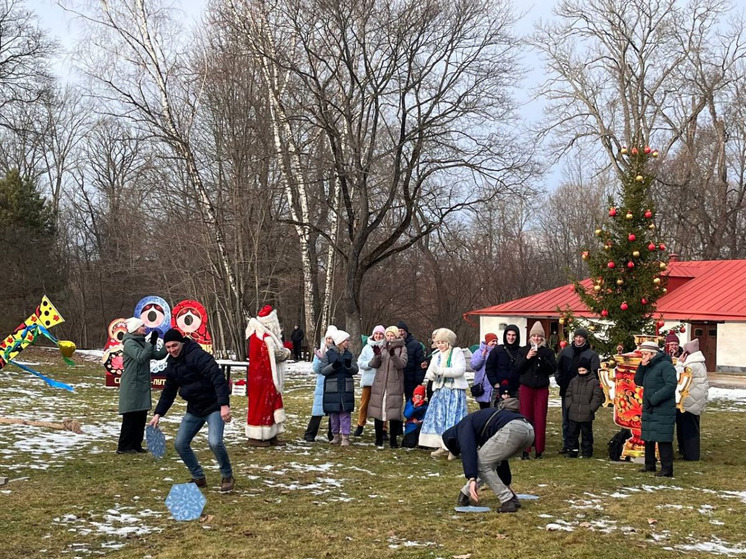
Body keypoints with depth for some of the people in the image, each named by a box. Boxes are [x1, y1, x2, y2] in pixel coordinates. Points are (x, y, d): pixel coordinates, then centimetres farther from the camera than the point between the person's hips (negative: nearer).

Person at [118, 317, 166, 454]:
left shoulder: (142, 342, 15)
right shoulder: (129, 343, -10)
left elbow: (158, 355, 13)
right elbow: (140, 357, -23)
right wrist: (151, 344, -25)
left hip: (142, 385, 8)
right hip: (132, 385, -8)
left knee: (141, 417, 9)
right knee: (130, 417, -7)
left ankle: (136, 445, 15)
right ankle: (123, 447, -2)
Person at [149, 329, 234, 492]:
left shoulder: (197, 355, -21)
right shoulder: (171, 364, 6)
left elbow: (218, 378, -31)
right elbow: (168, 391, 18)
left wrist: (224, 405, -38)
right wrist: (158, 414, 10)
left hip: (214, 407, -8)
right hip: (194, 409, 8)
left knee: (214, 442, -24)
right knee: (180, 443, 5)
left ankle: (227, 476, 0)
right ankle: (198, 478, 22)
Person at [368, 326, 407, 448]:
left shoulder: (402, 349, 5)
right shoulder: (381, 348, 11)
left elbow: (402, 364, -11)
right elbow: (373, 365, 3)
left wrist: (393, 355, -28)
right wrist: (377, 355, -18)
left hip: (395, 386, -2)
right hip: (379, 385, 2)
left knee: (394, 413, -3)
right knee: (378, 411, 2)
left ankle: (393, 439, 8)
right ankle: (379, 439, 11)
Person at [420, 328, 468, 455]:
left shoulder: (457, 352, 1)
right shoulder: (437, 356, 18)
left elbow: (460, 370, -14)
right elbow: (429, 374, 10)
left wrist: (441, 371, -18)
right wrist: (432, 373, -15)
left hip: (455, 391, -6)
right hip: (440, 391, 6)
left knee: (453, 419, -9)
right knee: (438, 417, 1)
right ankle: (442, 446, 5)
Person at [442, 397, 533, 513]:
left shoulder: (464, 426, 13)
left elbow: (468, 451, -8)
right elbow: (499, 457, 45)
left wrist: (472, 479, -16)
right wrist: (506, 484, 53)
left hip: (512, 430, -10)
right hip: (529, 430, 10)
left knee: (481, 463, 5)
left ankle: (509, 502, 3)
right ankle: (465, 493, 27)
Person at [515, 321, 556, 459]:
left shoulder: (548, 352, 7)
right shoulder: (523, 351, 6)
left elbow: (552, 369, -2)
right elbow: (517, 368, -2)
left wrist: (542, 359, -16)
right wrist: (527, 357, -15)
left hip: (542, 389, 0)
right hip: (526, 388, 0)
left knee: (540, 419, -1)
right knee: (526, 418, -2)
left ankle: (539, 450, 5)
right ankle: (525, 450, 0)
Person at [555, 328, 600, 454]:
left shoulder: (591, 354, -2)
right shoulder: (565, 351, 8)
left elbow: (594, 372, -7)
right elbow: (558, 367, 11)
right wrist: (560, 381, 1)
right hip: (566, 391, 4)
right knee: (566, 419, 9)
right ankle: (566, 445, 17)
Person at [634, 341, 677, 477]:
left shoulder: (665, 366, -12)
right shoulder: (649, 367, 16)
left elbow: (671, 385, -20)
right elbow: (638, 382, 14)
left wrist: (654, 398, -21)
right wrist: (641, 367, -1)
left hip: (663, 411, -9)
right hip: (649, 410, 9)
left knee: (663, 440, -8)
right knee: (648, 438, 14)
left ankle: (667, 470, -5)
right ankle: (650, 465, 25)